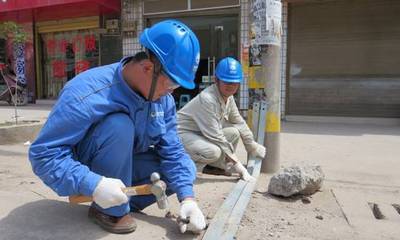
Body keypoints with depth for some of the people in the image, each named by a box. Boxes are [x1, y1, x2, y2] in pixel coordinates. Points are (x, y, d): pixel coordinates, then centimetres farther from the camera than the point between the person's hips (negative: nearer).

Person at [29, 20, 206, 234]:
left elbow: (172, 151, -12)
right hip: (86, 173, -5)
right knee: (119, 125, -35)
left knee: (186, 170, -8)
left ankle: (121, 202, 0)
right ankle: (110, 211, -14)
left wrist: (187, 198, -23)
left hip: (124, 166, 5)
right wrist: (93, 184, -41)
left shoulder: (163, 99, -13)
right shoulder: (87, 94, -32)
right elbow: (43, 153, -29)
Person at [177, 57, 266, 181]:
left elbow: (239, 122, 12)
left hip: (203, 134, 9)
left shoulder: (228, 96, -3)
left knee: (234, 132, -4)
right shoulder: (207, 99, -29)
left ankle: (213, 166, 6)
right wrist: (237, 166, -25)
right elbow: (216, 136, -28)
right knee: (213, 151, -33)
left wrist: (253, 146, 17)